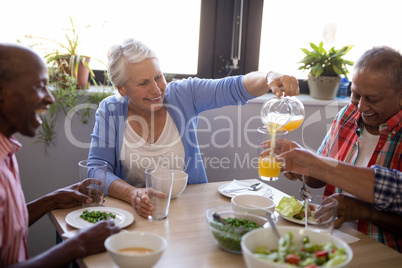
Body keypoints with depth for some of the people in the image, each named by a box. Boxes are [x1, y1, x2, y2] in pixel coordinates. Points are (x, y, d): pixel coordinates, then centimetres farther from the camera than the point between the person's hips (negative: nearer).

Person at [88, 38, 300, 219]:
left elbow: (236, 89, -10)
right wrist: (132, 194, -31)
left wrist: (268, 79, -32)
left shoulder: (183, 94, -3)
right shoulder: (110, 111, -4)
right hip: (132, 212, 1)